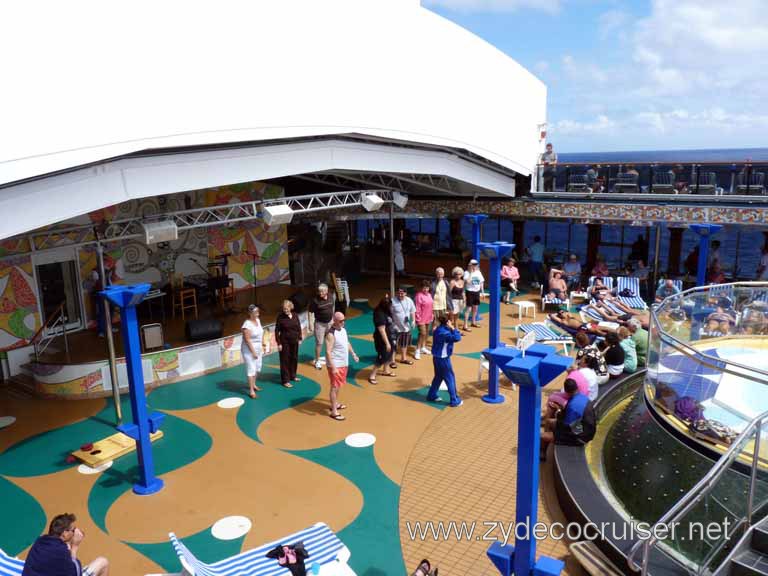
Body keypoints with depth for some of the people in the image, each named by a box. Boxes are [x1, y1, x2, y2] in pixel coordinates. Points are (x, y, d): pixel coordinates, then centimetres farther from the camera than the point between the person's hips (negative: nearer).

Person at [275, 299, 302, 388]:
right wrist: (279, 343, -12)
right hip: (285, 342, -5)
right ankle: (285, 380, 7)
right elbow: (277, 331, -10)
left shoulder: (295, 316, -1)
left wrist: (299, 339, 7)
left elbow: (299, 328, 9)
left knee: (294, 358, 16)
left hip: (294, 341, 5)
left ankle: (293, 375, 35)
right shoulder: (280, 317, -12)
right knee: (285, 360, 0)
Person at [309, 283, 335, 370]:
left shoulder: (330, 297, -3)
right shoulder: (315, 300, -19)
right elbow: (311, 312, -14)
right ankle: (317, 361, 10)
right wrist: (311, 324, -16)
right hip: (320, 324, -5)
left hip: (329, 323, 5)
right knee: (319, 343, -2)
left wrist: (332, 318, 16)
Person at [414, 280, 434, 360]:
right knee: (422, 333, -10)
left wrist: (432, 316, 16)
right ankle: (417, 351, -3)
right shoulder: (419, 295, -16)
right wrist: (417, 318, -18)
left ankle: (423, 348, 32)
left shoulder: (429, 295, 8)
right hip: (421, 318, -8)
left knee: (427, 333, 17)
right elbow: (417, 308, -17)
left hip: (428, 318, 8)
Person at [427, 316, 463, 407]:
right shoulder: (444, 332, -26)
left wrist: (452, 330, -5)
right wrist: (453, 328, -21)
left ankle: (432, 396, 32)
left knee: (438, 377, 23)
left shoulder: (439, 329, 5)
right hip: (443, 359, -10)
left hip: (437, 357, 10)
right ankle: (455, 401, 11)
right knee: (450, 379, 2)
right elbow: (457, 338, -33)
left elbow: (450, 336, 12)